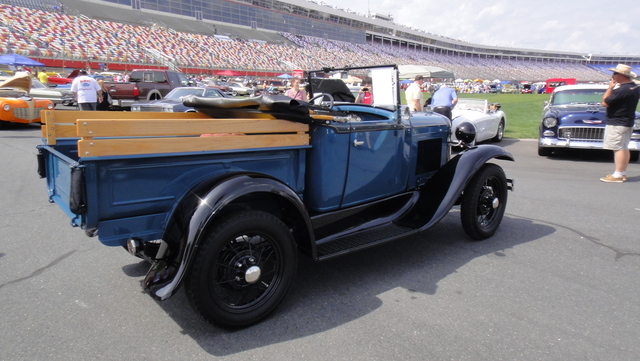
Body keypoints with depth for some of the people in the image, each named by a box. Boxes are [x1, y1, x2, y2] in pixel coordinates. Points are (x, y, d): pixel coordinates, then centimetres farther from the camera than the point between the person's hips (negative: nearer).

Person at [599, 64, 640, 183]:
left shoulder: (622, 90, -22)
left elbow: (605, 103, -19)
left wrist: (610, 88, -9)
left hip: (617, 123, -10)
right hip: (628, 121, 10)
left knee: (618, 148, -7)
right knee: (624, 148, 14)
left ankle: (618, 175, -5)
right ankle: (623, 173, 22)